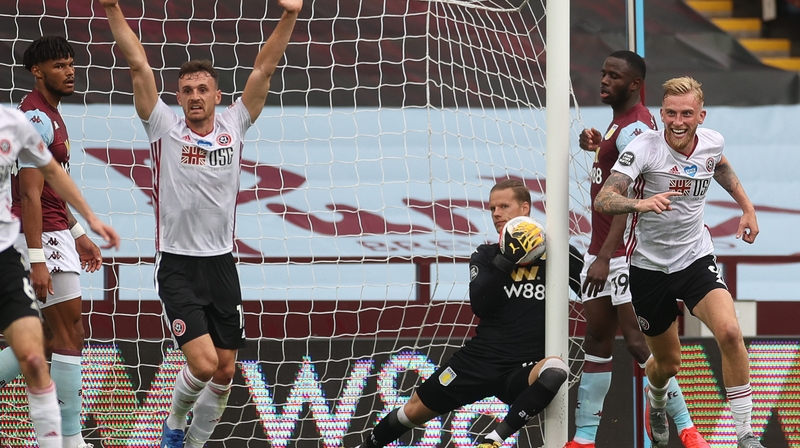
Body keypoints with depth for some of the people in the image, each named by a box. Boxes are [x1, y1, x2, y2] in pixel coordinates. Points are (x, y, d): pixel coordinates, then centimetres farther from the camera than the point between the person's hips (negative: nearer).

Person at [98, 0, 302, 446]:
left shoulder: (233, 128, 6)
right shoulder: (165, 129, -1)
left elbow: (264, 70, 4)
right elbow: (140, 66, -7)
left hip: (222, 264, 4)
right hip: (179, 269, -4)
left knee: (225, 371, 5)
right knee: (204, 364, -16)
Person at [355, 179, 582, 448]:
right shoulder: (486, 256, 8)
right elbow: (479, 305, -9)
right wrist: (506, 260, -18)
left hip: (526, 366, -3)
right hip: (482, 357, 3)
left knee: (556, 370, -37)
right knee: (416, 409, 5)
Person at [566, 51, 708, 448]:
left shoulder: (634, 128, -16)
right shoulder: (621, 122, 15)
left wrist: (605, 257, -29)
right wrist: (600, 147, 12)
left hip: (626, 252, -10)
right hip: (600, 250, 10)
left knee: (638, 341, -10)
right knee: (596, 342, 8)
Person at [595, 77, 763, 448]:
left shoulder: (712, 143, -7)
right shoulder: (644, 147, -21)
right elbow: (603, 200, -31)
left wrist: (747, 207, 18)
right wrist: (641, 203, -50)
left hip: (695, 257, 2)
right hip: (649, 264, -2)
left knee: (729, 332, -24)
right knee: (667, 362, 11)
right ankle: (656, 400, 50)